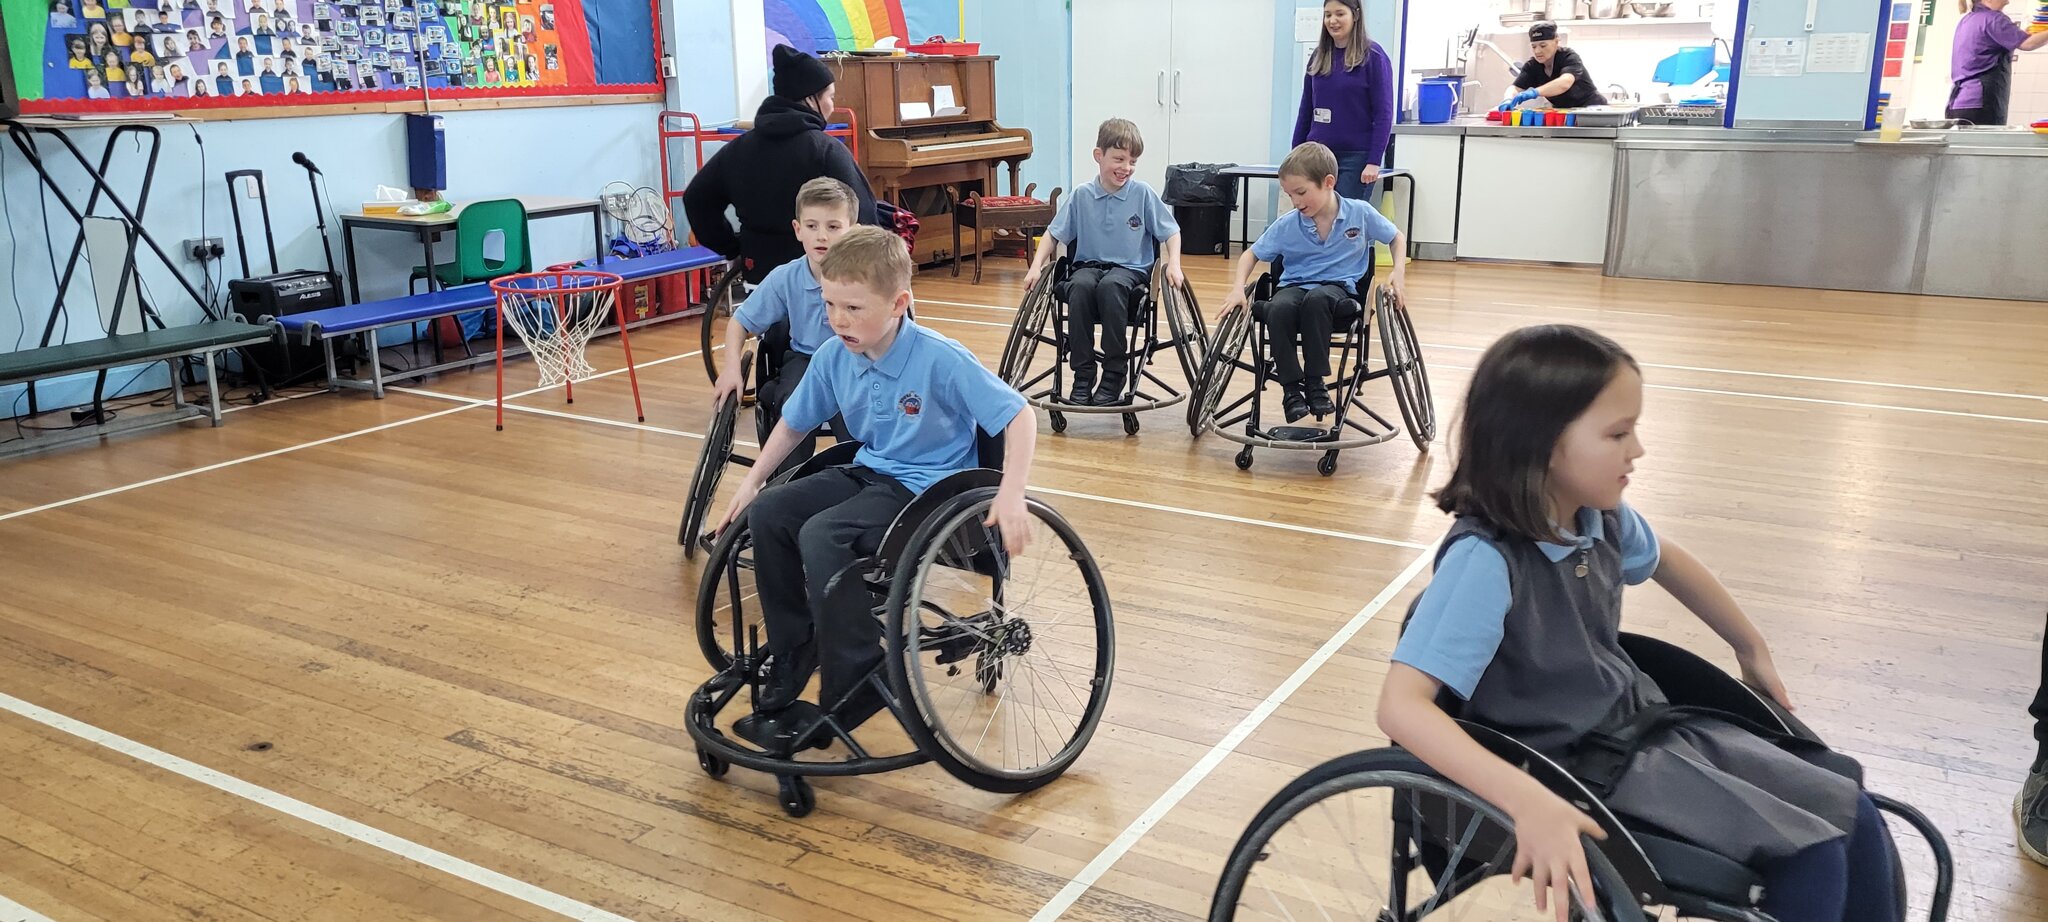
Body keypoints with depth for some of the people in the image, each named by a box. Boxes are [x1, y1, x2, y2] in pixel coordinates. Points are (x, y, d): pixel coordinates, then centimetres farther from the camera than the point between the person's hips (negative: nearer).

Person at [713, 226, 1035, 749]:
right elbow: (794, 424, 14)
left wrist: (1011, 496, -32)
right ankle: (790, 657, 6)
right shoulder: (833, 357, -3)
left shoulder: (941, 360, -21)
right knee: (767, 515, -9)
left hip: (928, 486, -7)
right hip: (868, 472, 7)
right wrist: (751, 482, 9)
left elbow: (1019, 416, -20)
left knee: (821, 536, -27)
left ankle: (848, 699, -16)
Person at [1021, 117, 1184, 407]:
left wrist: (1174, 264, -10)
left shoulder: (1143, 194, 0)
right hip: (1089, 265, 2)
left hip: (1130, 268, -1)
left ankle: (1115, 377, -27)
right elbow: (1053, 234, 9)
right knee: (1080, 286, -34)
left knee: (1110, 286, -36)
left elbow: (1171, 232, 6)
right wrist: (1036, 266, -4)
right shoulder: (1082, 195, 3)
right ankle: (1082, 375, -26)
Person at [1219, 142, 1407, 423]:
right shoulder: (1286, 225, -2)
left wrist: (1399, 272, -6)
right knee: (1279, 309, -36)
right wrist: (1238, 288, -9)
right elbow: (1252, 254, 8)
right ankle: (1290, 387, -20)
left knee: (1316, 299, -39)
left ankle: (1315, 382, -24)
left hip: (1338, 287, -1)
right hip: (1294, 286, 2)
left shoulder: (1361, 213, -4)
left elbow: (1397, 238, 11)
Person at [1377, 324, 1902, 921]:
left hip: (1643, 724, 8)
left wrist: (1752, 649, 30)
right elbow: (1402, 707, -36)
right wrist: (1529, 803, -45)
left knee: (1852, 816, 5)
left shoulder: (1599, 517, -5)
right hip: (1580, 770, -8)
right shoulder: (1486, 559, -29)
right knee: (1812, 857, -12)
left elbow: (1666, 560, 21)